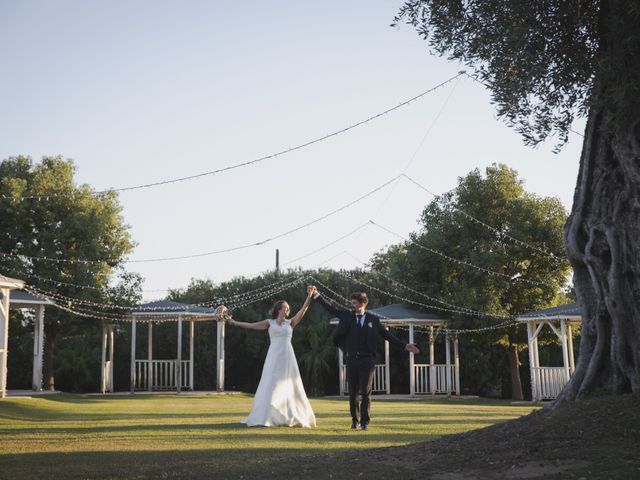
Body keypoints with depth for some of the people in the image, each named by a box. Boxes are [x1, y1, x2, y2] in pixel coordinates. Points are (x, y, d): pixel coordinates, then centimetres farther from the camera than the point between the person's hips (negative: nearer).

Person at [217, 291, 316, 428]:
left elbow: (303, 310, 0)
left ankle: (293, 417, 11)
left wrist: (309, 297, -11)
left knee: (289, 387, 3)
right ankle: (265, 418, -4)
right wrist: (234, 322, 7)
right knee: (270, 386, -5)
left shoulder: (290, 323, 11)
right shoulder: (270, 323, 9)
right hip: (274, 358, -1)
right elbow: (251, 325, 9)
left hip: (287, 358, 1)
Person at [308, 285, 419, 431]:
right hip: (352, 360, 2)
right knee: (352, 392, 8)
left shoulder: (373, 318, 2)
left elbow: (386, 335, 6)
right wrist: (316, 295, -9)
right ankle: (355, 420, 22)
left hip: (367, 360, -2)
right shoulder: (347, 315, 5)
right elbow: (330, 308, 1)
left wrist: (404, 346, 3)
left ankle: (365, 422, 5)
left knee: (366, 391, -4)